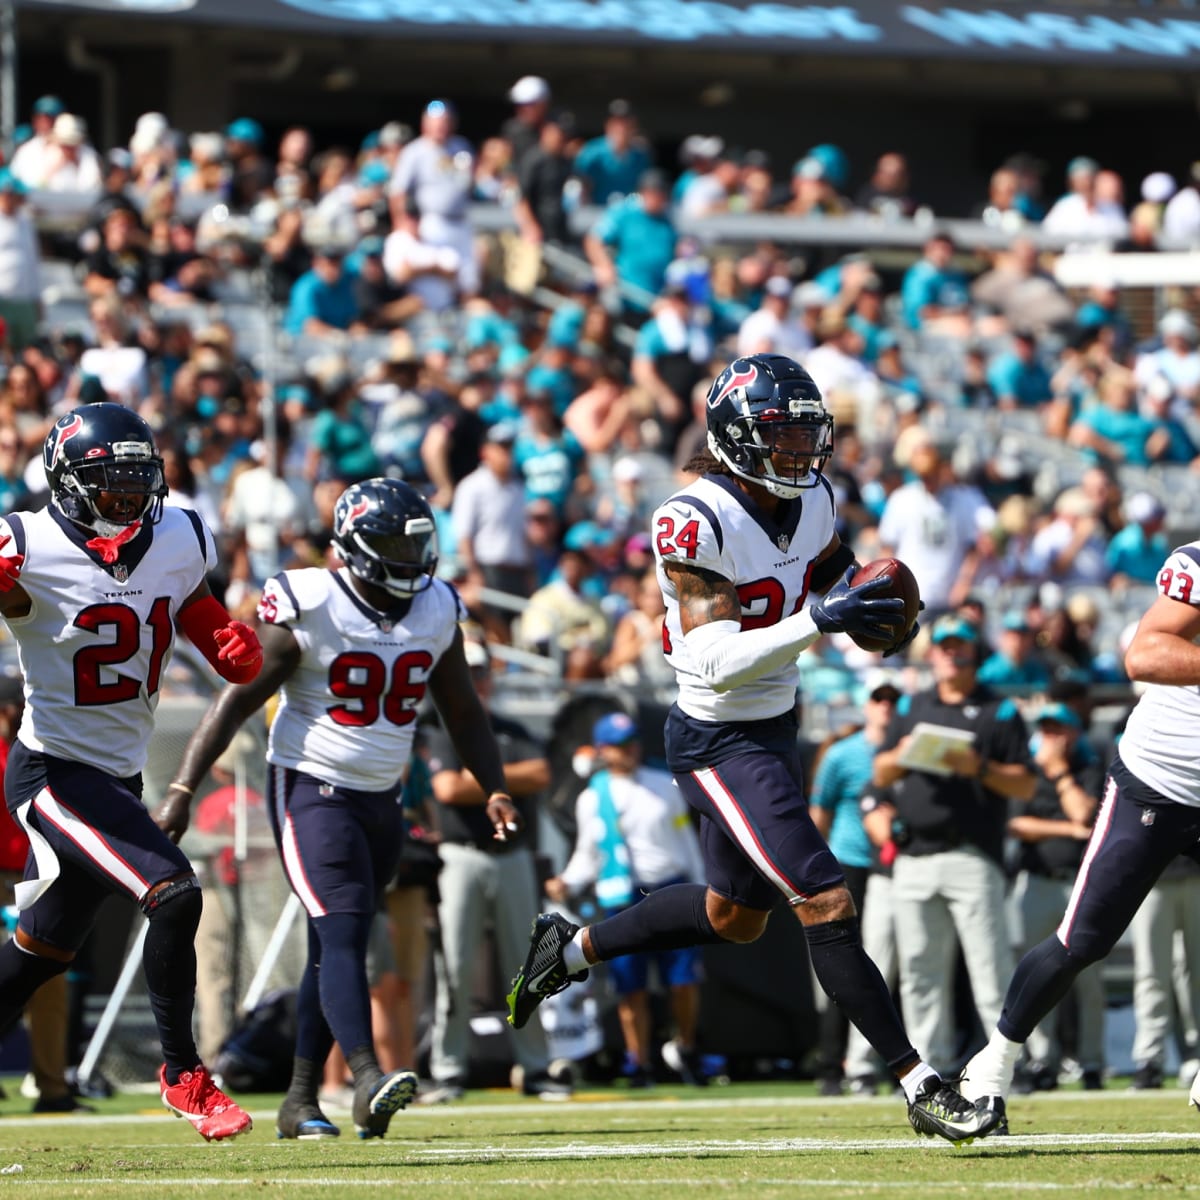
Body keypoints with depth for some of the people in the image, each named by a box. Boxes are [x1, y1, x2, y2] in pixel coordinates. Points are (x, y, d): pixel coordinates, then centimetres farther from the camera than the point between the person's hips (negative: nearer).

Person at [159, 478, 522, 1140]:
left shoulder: (437, 612, 4)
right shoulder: (307, 609, -14)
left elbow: (463, 713, 16)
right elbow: (237, 700, -13)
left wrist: (493, 788, 4)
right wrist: (182, 791, -18)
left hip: (381, 799, 7)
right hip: (311, 790, -6)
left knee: (335, 949, 10)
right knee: (342, 931, -21)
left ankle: (300, 1100, 16)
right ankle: (367, 1076, -33)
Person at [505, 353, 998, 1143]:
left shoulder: (811, 503, 0)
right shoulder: (697, 522, -24)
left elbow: (832, 573, 20)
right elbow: (713, 661, -28)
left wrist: (873, 614, -3)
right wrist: (818, 623, -37)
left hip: (776, 728, 9)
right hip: (718, 744, -9)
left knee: (735, 917, 23)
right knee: (827, 905, -14)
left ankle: (570, 949, 42)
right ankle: (920, 1086, -11)